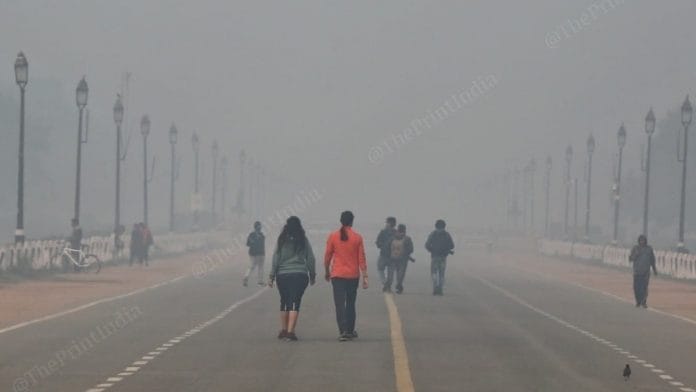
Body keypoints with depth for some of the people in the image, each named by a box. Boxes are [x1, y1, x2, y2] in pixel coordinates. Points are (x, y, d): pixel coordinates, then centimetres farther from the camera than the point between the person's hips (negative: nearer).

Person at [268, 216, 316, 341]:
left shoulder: (281, 240, 0)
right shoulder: (303, 241, 1)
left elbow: (276, 259, -1)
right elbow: (311, 259, 4)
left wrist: (272, 276, 5)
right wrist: (312, 275, 15)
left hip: (283, 275, 1)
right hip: (300, 275, -1)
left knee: (284, 302, 15)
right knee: (295, 303, -4)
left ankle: (283, 330, 22)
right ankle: (290, 331, -14)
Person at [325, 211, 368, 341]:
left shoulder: (333, 236, -3)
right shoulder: (357, 237, -3)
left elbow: (327, 256, 2)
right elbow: (361, 258, -4)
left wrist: (327, 272, 17)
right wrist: (365, 277, -1)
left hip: (337, 275, -1)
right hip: (353, 276, 1)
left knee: (340, 304, -4)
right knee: (351, 304, 16)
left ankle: (343, 331, -17)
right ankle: (350, 330, 23)